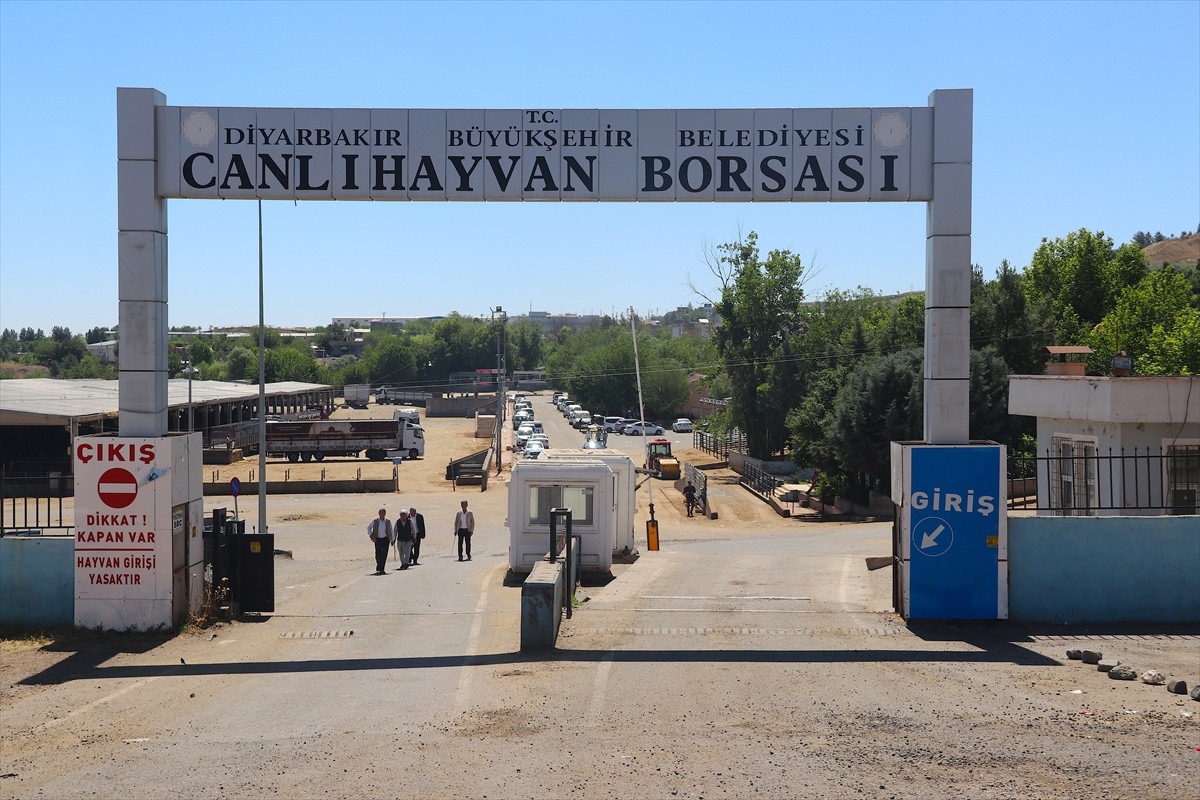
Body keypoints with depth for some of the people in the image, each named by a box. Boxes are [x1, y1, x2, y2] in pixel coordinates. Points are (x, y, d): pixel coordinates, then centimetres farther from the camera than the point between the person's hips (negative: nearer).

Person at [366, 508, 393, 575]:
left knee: (384, 555, -4)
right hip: (377, 539, 0)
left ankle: (381, 569, 2)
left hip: (385, 539, 0)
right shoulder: (375, 521, -1)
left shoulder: (388, 521, 1)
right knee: (378, 555, 0)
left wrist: (392, 540, 7)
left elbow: (391, 531, 9)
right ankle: (378, 568, 20)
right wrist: (370, 535, 5)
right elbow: (368, 527, 14)